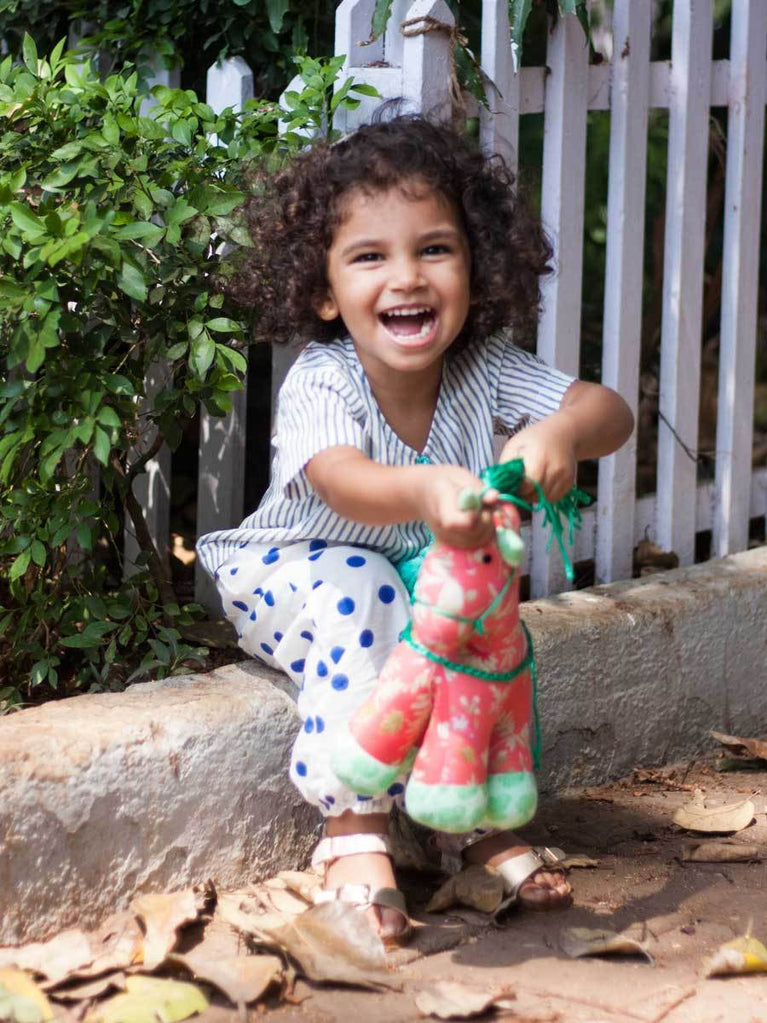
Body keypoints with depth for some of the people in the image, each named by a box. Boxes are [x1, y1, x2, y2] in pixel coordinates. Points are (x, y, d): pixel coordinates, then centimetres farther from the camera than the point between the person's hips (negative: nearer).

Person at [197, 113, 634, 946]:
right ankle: (354, 827, -25)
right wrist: (425, 489, -74)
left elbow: (609, 410, -28)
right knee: (360, 592, -33)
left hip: (421, 576, 4)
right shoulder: (320, 384, -30)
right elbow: (346, 484, -51)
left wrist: (560, 435, -53)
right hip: (287, 579, -4)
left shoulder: (482, 370, -18)